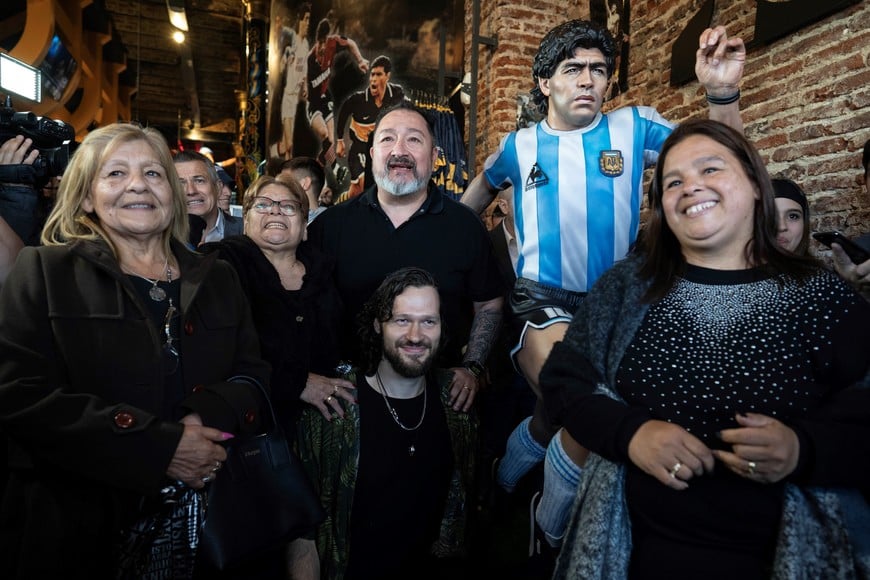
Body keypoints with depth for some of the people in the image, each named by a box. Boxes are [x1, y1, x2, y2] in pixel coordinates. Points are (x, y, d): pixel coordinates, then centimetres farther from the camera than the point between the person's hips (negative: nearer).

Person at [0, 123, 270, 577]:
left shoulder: (217, 280, 9)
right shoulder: (44, 272, -1)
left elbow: (253, 377, 5)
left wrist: (211, 418, -17)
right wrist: (160, 448, -19)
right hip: (77, 520, -3)